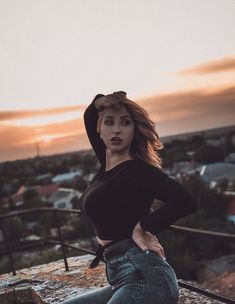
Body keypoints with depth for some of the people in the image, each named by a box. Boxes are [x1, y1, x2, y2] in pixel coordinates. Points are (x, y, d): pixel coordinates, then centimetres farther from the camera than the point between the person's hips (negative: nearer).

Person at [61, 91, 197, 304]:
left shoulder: (138, 169, -12)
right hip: (127, 277, 9)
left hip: (143, 275, -9)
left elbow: (186, 201, -28)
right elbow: (90, 114, 28)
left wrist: (142, 227, -16)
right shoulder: (107, 164, 12)